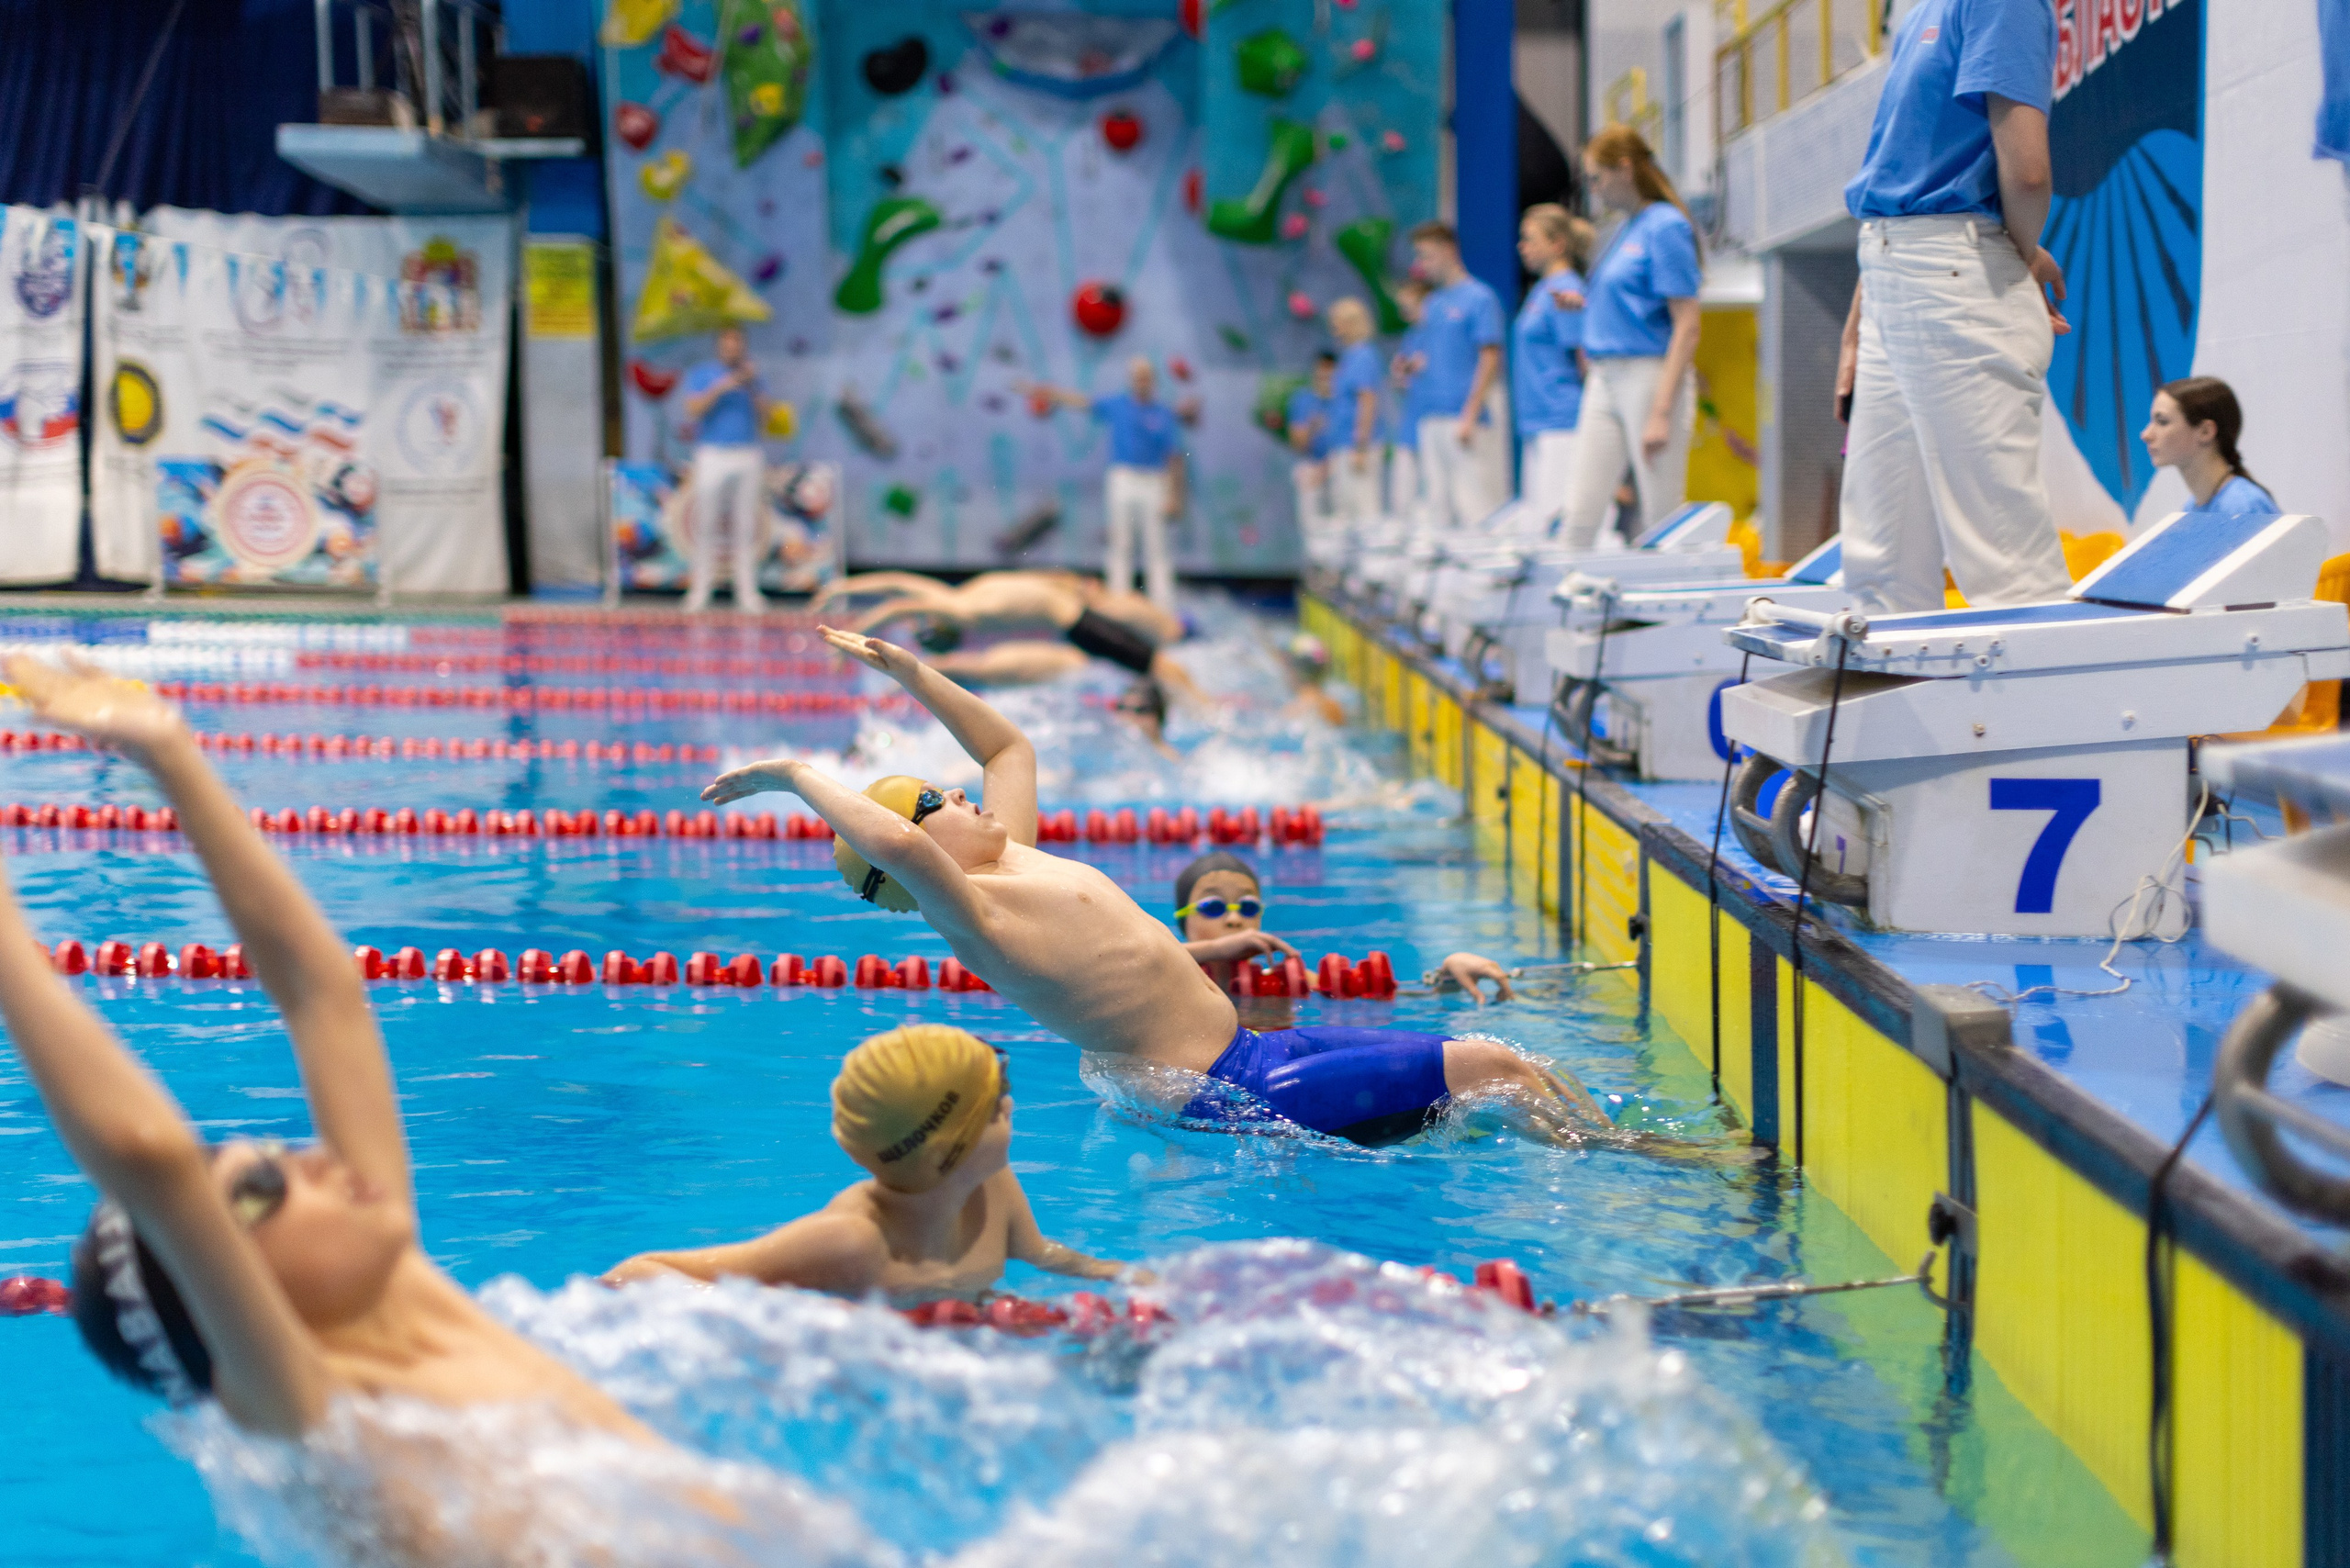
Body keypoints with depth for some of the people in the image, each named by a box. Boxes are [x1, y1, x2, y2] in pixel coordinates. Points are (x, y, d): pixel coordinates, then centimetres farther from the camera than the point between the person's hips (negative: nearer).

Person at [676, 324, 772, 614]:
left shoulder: (751, 377, 15)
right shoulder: (700, 374, 8)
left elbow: (763, 419, 6)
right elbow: (693, 409, -6)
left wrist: (752, 387, -6)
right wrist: (722, 387, -13)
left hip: (748, 457, 2)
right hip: (712, 456, -2)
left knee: (747, 526, 0)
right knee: (706, 524, -5)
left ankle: (747, 590, 1)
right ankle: (701, 588, -2)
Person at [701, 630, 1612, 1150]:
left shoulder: (1011, 857, 16)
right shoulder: (968, 911, -13)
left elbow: (1010, 746, 32)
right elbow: (894, 846, -34)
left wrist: (910, 673, 26)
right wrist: (795, 776, -22)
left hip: (1253, 1054, 11)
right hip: (1233, 1092, -11)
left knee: (1516, 1077, 8)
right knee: (1491, 1069, -12)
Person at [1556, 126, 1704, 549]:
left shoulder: (1665, 227, -10)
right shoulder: (1622, 229, 15)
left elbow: (1686, 327, -15)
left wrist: (1662, 412, -19)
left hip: (1651, 377, -8)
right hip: (1605, 383, 8)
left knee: (1661, 520, -3)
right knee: (1580, 515, 1)